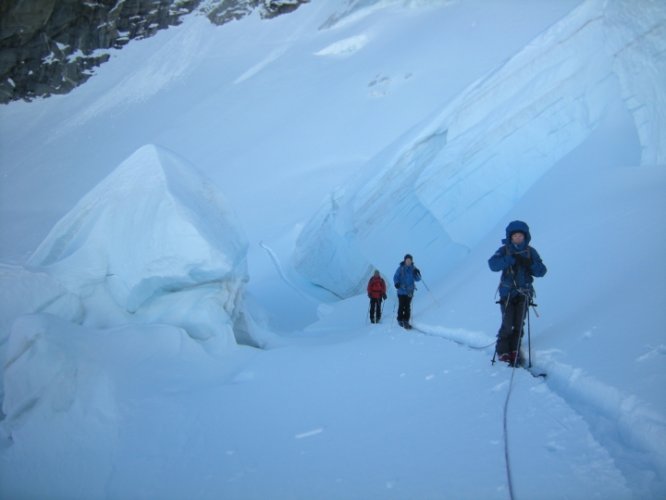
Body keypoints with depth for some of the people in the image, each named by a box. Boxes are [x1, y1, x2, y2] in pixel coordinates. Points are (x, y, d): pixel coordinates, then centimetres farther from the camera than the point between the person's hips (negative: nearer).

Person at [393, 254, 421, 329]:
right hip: (401, 291, -2)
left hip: (410, 291, 2)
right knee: (401, 306, -1)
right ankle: (400, 320, 13)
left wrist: (417, 274, -17)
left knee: (407, 307, 3)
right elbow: (396, 277, -3)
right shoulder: (401, 268, -3)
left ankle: (406, 321, 9)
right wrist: (396, 283, -22)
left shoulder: (413, 269, 4)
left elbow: (417, 279, 4)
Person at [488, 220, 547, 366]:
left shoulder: (530, 252, 2)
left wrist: (530, 265, -21)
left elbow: (541, 272, -2)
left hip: (524, 293, 2)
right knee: (507, 324, -5)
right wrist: (511, 259, -30)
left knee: (519, 324, 4)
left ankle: (514, 350, 17)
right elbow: (493, 264, -21)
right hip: (507, 292, -2)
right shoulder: (504, 250, -4)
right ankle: (502, 351, 12)